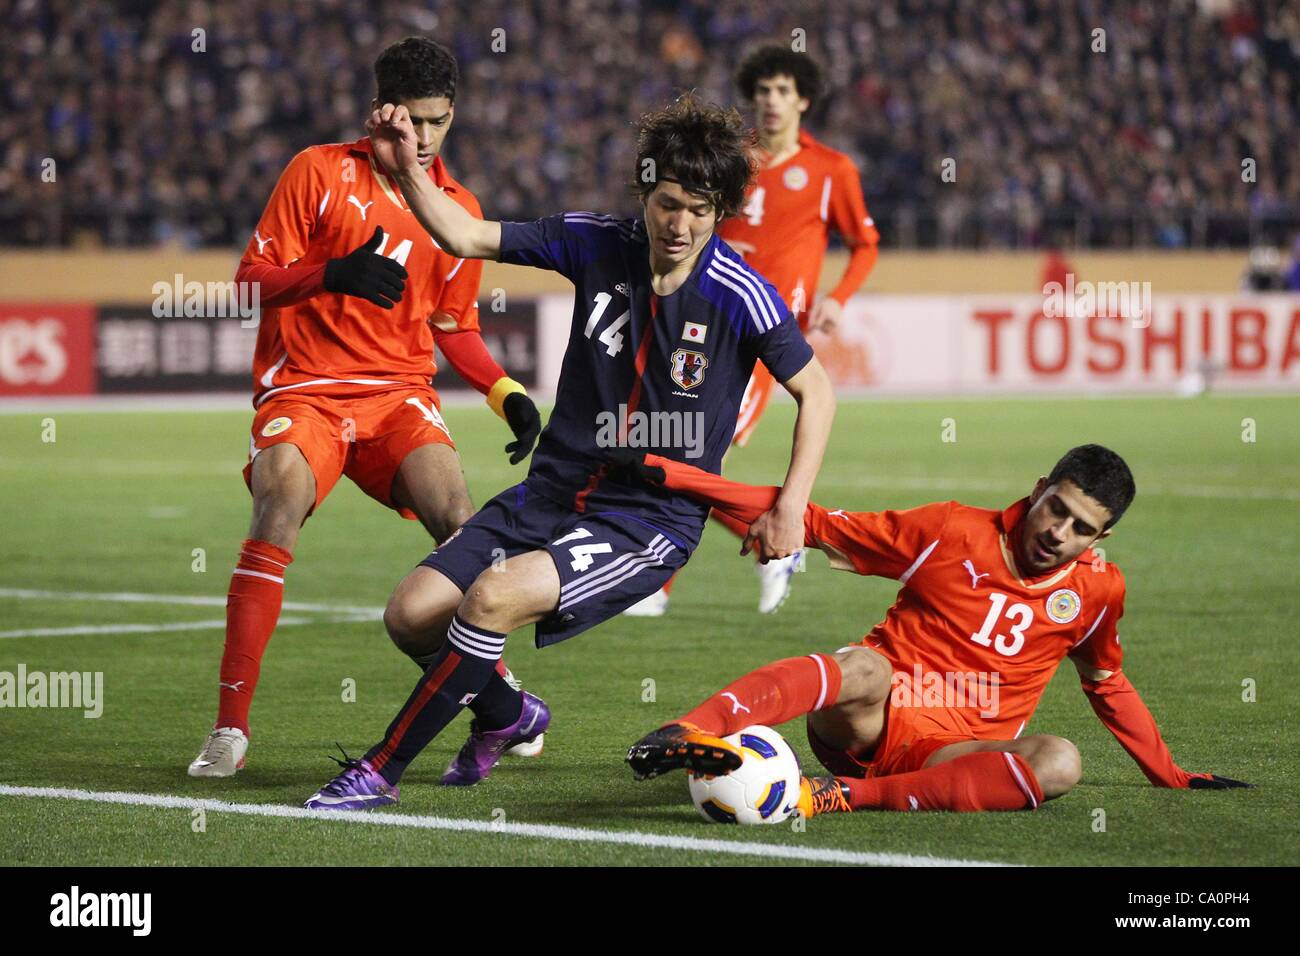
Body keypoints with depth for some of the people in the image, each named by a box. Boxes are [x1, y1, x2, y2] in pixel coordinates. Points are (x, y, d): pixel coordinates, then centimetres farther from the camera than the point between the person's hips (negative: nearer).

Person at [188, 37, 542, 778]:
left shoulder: (459, 208, 12)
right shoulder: (320, 172, 0)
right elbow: (253, 278, -3)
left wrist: (508, 395, 7)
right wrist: (332, 274, -21)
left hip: (398, 390, 3)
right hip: (304, 386, -3)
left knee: (456, 516, -21)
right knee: (281, 502, -29)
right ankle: (231, 725, -24)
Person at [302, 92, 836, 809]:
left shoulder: (741, 297, -12)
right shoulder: (598, 246, -2)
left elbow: (816, 392, 0)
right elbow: (466, 238, 1)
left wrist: (788, 509, -7)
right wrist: (406, 171, -15)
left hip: (653, 519, -5)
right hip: (554, 492, 5)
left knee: (495, 597, -27)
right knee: (413, 611, -5)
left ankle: (381, 770, -14)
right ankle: (506, 716, 27)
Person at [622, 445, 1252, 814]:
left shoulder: (1098, 590, 10)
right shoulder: (954, 531, 1)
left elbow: (1107, 684, 29)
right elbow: (821, 526, 4)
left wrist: (1170, 774, 29)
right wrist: (678, 477, -1)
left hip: (952, 754, 2)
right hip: (866, 726, -2)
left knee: (1058, 762, -31)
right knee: (865, 669, -38)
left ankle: (847, 795, -40)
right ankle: (687, 734, -63)